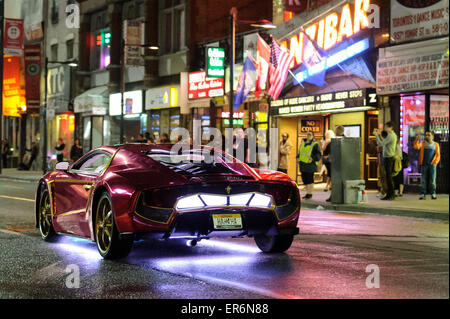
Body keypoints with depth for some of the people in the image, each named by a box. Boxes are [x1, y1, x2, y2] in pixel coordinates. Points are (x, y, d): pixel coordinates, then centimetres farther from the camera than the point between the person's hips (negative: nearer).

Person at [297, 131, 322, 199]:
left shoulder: (315, 144, -6)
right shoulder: (303, 143, 15)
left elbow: (319, 154, -10)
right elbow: (300, 152, 28)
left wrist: (313, 159, -20)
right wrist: (298, 157, 13)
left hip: (310, 165, -7)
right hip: (303, 164, 7)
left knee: (310, 179, -5)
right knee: (304, 178, 10)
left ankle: (310, 193, 2)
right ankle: (307, 192, 20)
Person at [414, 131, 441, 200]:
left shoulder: (436, 144, 8)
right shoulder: (423, 143, 10)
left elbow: (438, 155, 5)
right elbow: (416, 147, -8)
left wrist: (435, 162, -11)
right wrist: (417, 140, -23)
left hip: (432, 164, -1)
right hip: (424, 164, 1)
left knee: (432, 180, -3)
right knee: (424, 180, 0)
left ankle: (433, 194, 4)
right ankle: (423, 194, 3)